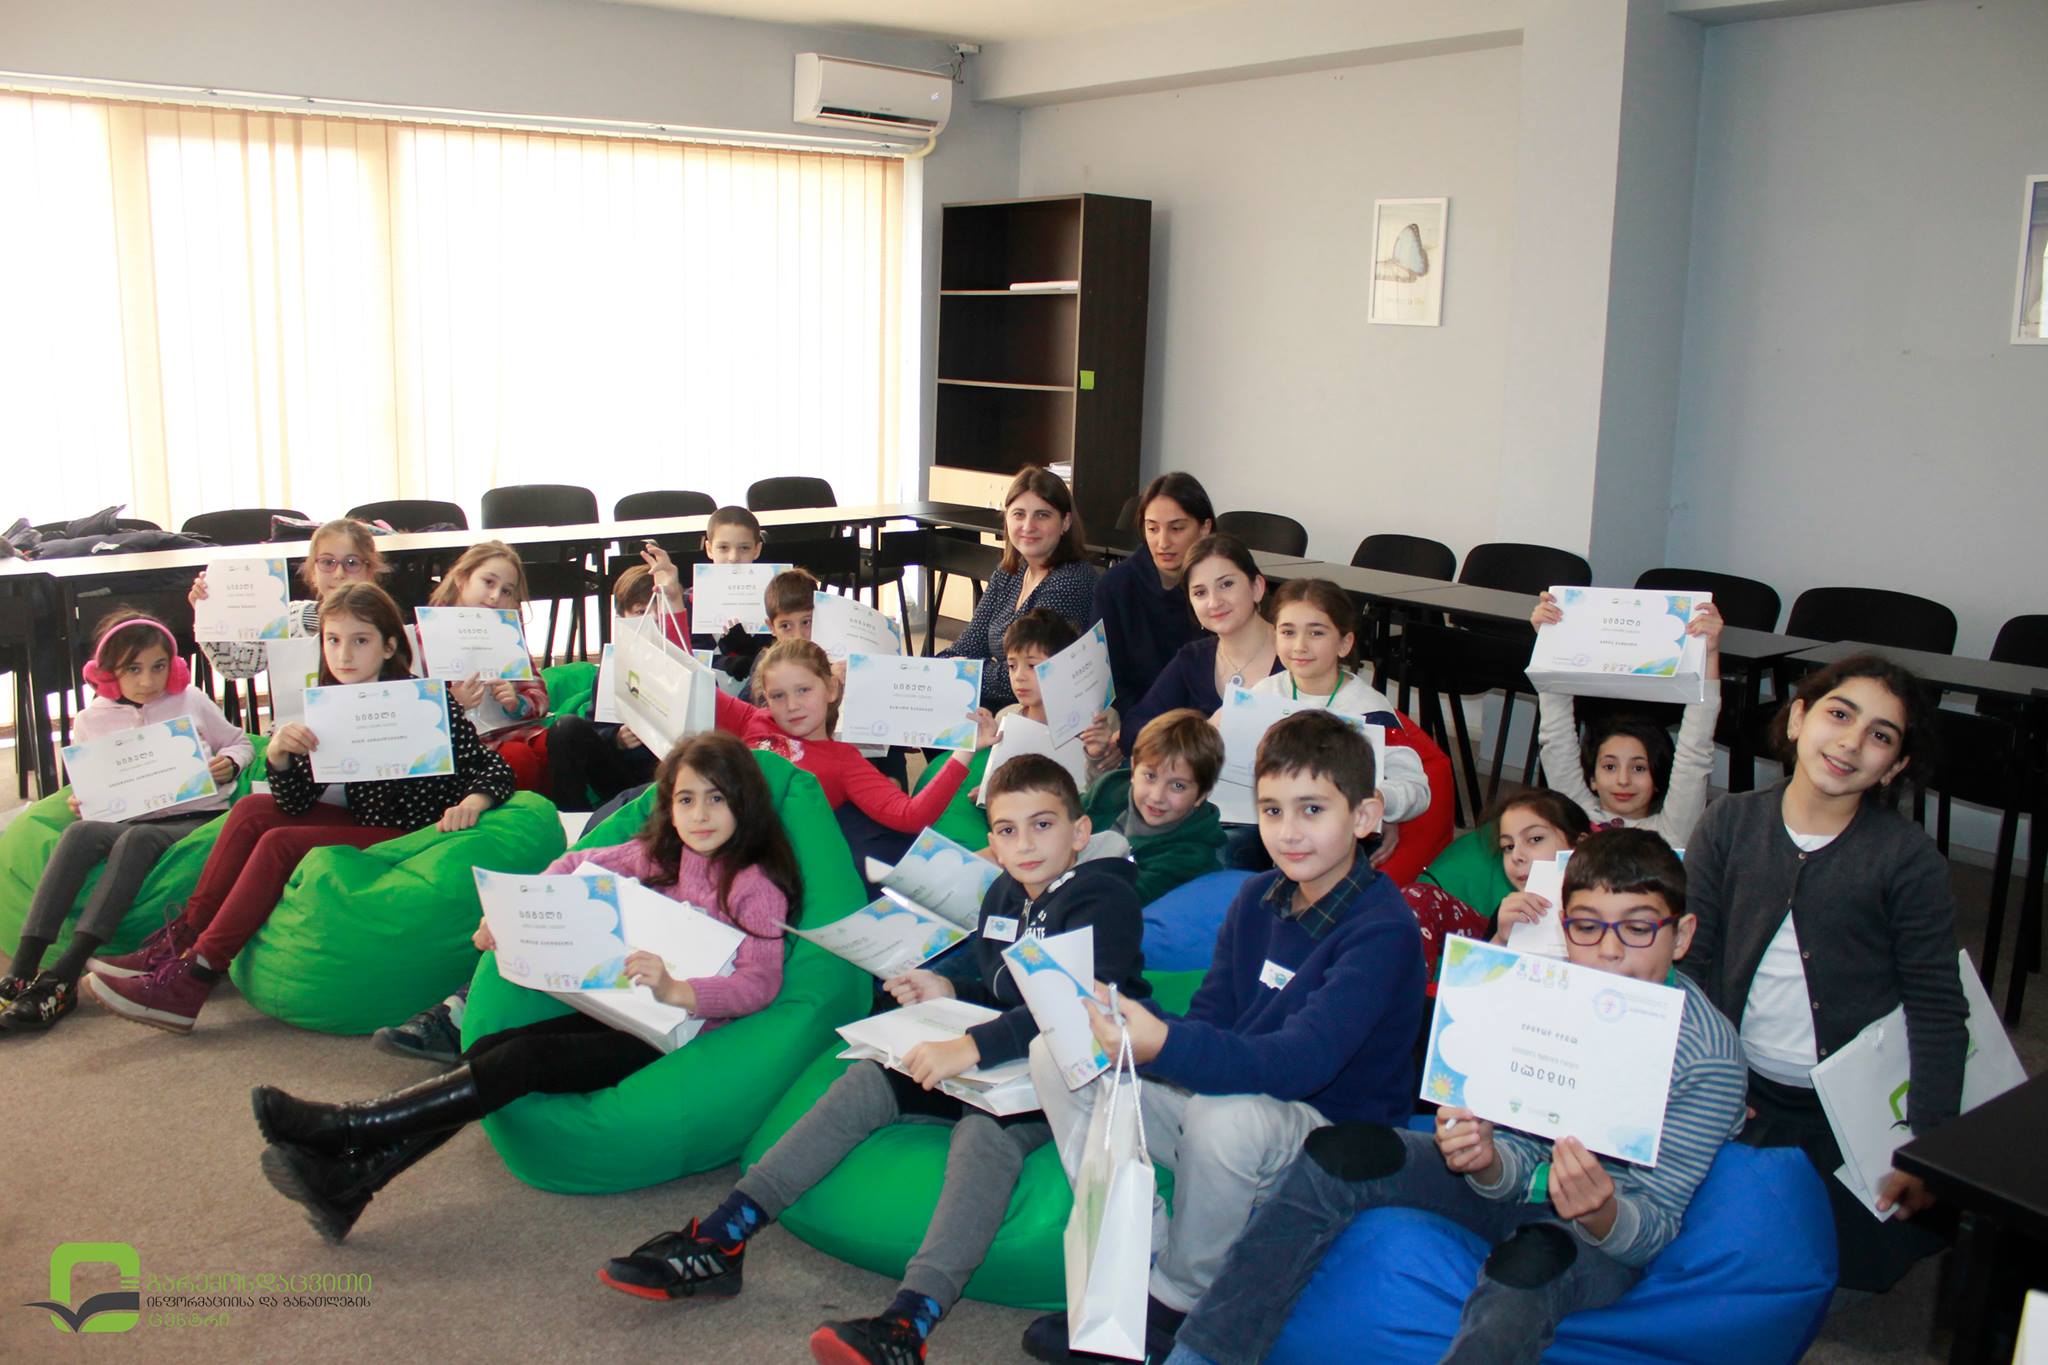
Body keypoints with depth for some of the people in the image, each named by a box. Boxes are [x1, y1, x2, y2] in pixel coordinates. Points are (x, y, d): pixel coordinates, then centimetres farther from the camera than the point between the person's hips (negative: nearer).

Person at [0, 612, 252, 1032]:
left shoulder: (191, 701, 9)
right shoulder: (92, 720, 13)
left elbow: (240, 743, 19)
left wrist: (229, 762, -4)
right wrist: (78, 801, 0)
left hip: (193, 820, -3)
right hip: (130, 821, 3)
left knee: (136, 839, -35)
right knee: (79, 832, -30)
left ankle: (64, 976, -41)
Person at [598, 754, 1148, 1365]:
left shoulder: (1104, 897, -16)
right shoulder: (1003, 895, 11)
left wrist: (973, 1046, -41)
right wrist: (950, 992, 3)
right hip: (1002, 1058, 8)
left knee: (985, 1128, -36)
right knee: (868, 1080, -5)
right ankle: (719, 1241, -8)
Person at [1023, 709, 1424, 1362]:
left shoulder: (1384, 930, -19)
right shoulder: (1258, 898, 4)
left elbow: (1299, 1063, -31)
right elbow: (1206, 1023, 3)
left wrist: (1164, 1045, -46)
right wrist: (1132, 1038, -21)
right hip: (1225, 1093, 7)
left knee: (1227, 1117, -39)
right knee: (1056, 1055, -5)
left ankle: (1178, 1306, -10)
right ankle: (1140, 1266, -4)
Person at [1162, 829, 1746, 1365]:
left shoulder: (1709, 1055, -22)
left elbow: (1658, 1225, -18)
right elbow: (1522, 1162, -9)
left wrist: (1603, 1214, -42)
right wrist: (1488, 1160, -34)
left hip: (1615, 1236, -4)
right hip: (1526, 1183, 5)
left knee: (1530, 1261, -39)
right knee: (1341, 1151, -13)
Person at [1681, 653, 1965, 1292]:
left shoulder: (1909, 856, -9)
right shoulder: (1729, 824, -2)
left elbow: (1938, 1012, -7)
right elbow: (1690, 961, -1)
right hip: (1747, 1096, 2)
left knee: (1861, 1259, -9)